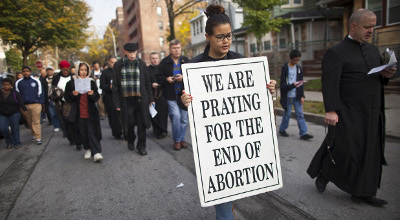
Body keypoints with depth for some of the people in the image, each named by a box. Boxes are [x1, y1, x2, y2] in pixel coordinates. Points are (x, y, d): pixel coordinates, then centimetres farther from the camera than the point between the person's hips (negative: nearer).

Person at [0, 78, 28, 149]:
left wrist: (24, 109, -30)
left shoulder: (15, 93, -6)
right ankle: (9, 142, 17)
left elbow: (20, 103, -15)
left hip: (14, 114, -2)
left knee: (15, 129, 2)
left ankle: (17, 143, 16)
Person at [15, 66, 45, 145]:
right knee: (29, 122, 10)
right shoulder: (18, 82, 9)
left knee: (36, 122, -6)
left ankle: (38, 138, -6)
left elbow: (40, 93, 8)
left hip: (35, 105, -3)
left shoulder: (36, 81, 4)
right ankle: (34, 135, 24)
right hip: (24, 105, 3)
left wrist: (41, 103, 2)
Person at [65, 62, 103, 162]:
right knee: (83, 133, 6)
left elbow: (97, 97, 5)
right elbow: (67, 98, 5)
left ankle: (97, 153, -9)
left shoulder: (92, 83, 7)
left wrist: (92, 94, -17)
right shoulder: (71, 83, 4)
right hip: (79, 114, 1)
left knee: (92, 132, -6)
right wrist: (73, 94, -16)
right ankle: (88, 149, 26)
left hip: (91, 113, 0)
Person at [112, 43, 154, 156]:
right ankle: (130, 141, 37)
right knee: (129, 123, 8)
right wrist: (117, 103, -1)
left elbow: (147, 82, 9)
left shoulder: (141, 64, 5)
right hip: (126, 100, 0)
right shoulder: (118, 65, 1)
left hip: (140, 99, 1)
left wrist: (150, 98, 7)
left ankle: (141, 146, 17)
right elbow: (115, 86, 2)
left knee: (141, 123, 1)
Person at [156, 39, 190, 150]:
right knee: (176, 116, -11)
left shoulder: (186, 60, 7)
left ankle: (181, 138, 25)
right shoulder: (164, 62, 3)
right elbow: (159, 77, 5)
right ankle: (176, 140, 6)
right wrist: (166, 79, -14)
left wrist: (183, 77, -15)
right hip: (171, 95, -2)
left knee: (184, 118, 8)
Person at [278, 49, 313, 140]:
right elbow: (282, 85, -9)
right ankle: (282, 129, 24)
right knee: (287, 114, 4)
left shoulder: (299, 68, 10)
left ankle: (303, 133, 1)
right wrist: (292, 85, -26)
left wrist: (302, 96, 5)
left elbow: (301, 83, 11)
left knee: (300, 114, 1)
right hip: (288, 96, -4)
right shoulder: (285, 68, -5)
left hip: (297, 96, 4)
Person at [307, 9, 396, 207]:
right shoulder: (336, 53, -8)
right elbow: (330, 83, -18)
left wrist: (386, 75, 0)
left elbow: (379, 79, 23)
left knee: (369, 153, 10)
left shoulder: (373, 50, 16)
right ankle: (323, 176, 21)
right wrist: (331, 110, -28)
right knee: (345, 150, -6)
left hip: (371, 115, 8)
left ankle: (362, 193, 23)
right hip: (347, 115, -7)